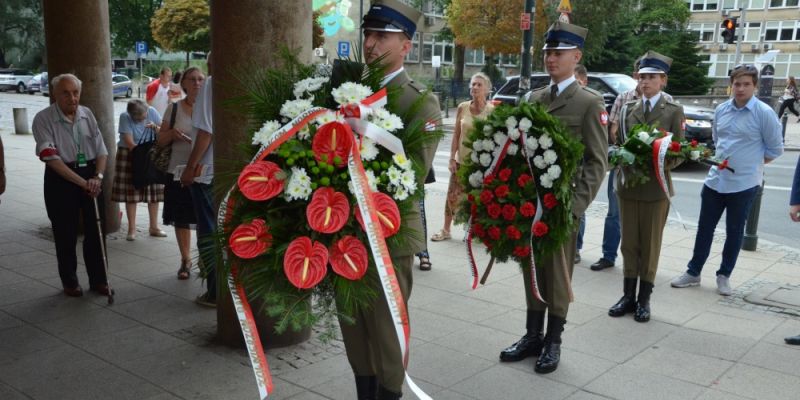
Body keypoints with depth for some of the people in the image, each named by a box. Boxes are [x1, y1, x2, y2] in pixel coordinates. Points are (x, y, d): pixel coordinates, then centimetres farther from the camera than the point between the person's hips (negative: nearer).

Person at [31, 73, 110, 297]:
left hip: (91, 176, 4)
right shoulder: (43, 119, -9)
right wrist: (82, 182, -22)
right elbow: (51, 158, -17)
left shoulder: (87, 114, 5)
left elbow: (101, 150, 5)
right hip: (61, 178, -4)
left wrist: (97, 177, -12)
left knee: (95, 229, 7)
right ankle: (69, 282, 21)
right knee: (66, 233, 5)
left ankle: (98, 279, 20)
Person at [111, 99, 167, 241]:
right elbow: (129, 143, -21)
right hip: (129, 155, -3)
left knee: (154, 191, 5)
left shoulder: (152, 112, -7)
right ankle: (132, 229, 8)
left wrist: (155, 127, -22)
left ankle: (154, 227, 16)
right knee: (131, 192, -1)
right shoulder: (125, 117, -17)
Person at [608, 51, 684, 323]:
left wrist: (662, 165, -21)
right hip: (627, 185, 3)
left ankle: (644, 299, 14)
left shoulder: (674, 111, 1)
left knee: (651, 245, 5)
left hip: (656, 187, -3)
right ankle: (628, 296, 17)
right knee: (629, 243, 8)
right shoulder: (627, 109, 10)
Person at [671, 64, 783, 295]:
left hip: (744, 184, -4)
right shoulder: (721, 110, 4)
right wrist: (722, 160, 12)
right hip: (715, 180, 5)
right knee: (704, 228, 10)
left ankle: (724, 276, 24)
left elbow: (775, 149, -3)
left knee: (734, 232, 9)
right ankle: (693, 272, 22)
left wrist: (750, 164, 2)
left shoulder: (764, 113, -11)